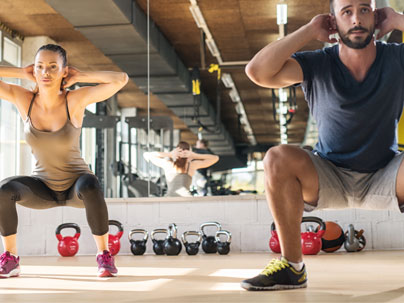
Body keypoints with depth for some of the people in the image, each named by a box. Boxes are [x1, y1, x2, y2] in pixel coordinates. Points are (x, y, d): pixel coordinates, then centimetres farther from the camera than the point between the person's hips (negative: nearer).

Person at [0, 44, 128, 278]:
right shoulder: (23, 99, -11)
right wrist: (22, 73, -12)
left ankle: (105, 256, -19)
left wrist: (80, 76, -19)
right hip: (43, 187, 3)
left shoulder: (75, 100, -18)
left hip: (76, 185, -2)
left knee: (90, 187, -38)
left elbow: (120, 79, -30)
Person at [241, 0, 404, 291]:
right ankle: (291, 265, -17)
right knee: (278, 159, -28)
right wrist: (309, 30, -18)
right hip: (329, 178, 0)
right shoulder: (318, 65, -9)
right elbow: (257, 71, -25)